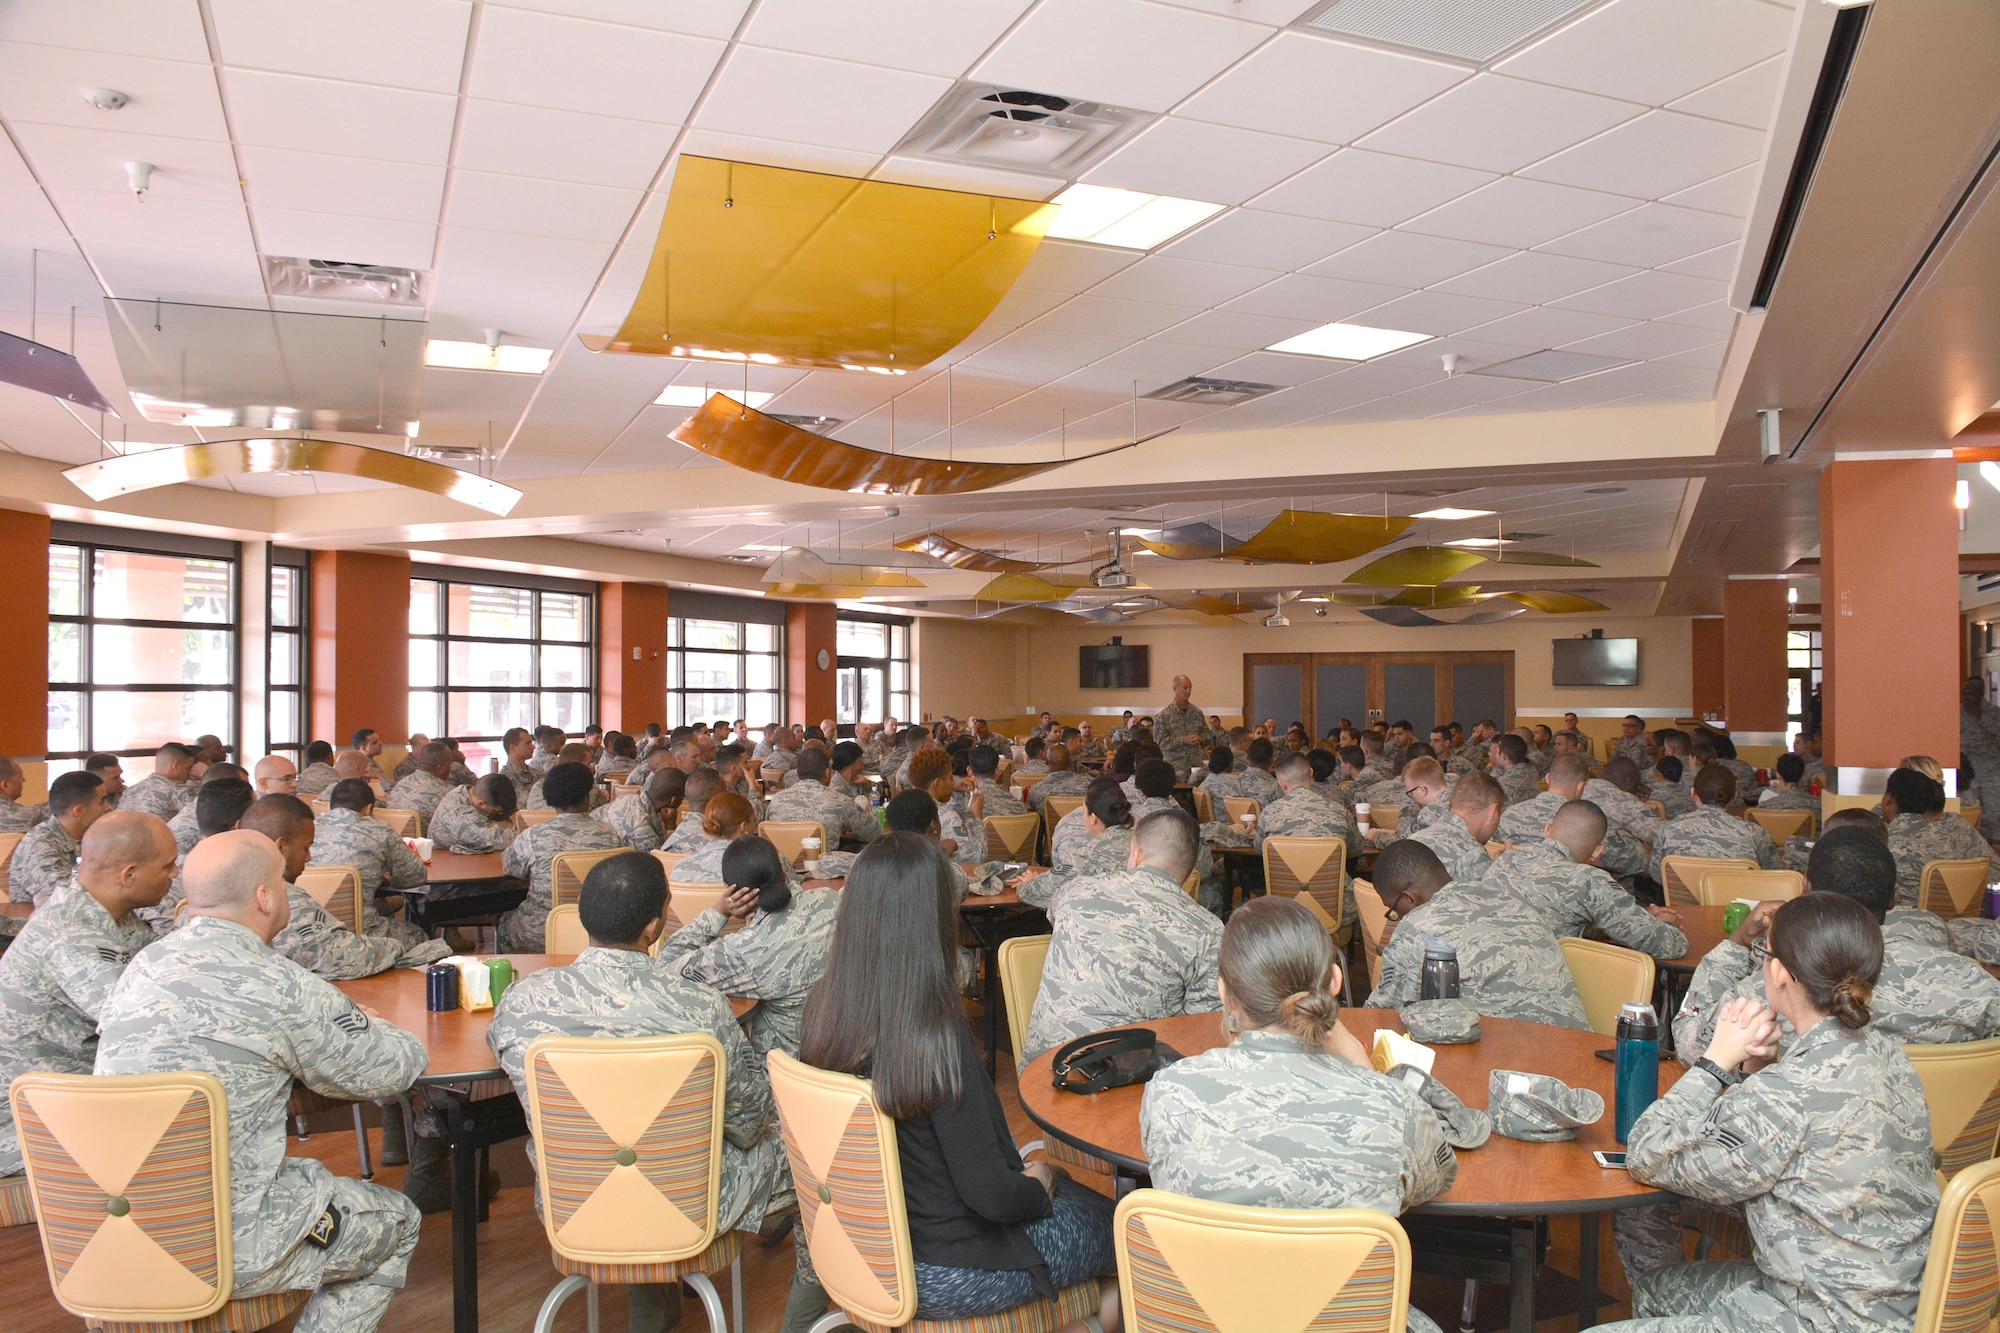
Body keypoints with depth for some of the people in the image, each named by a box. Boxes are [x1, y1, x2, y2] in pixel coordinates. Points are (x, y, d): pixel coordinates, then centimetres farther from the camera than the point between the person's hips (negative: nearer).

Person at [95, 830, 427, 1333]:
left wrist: (334, 1024, 13)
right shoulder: (280, 989, -20)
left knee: (309, 1177, 31)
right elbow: (393, 1069, -7)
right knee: (397, 1222, 14)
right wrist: (366, 1028, 15)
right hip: (216, 1247, -7)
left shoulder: (141, 967, 1)